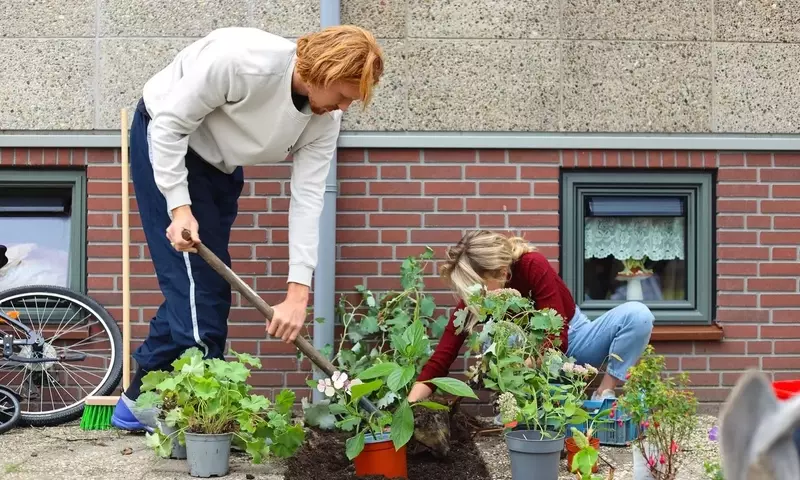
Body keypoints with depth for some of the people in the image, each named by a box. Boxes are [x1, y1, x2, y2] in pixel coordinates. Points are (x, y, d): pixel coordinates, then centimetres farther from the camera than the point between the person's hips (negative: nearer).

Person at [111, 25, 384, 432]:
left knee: (206, 284, 6)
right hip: (165, 140, -7)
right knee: (197, 280, -12)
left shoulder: (325, 120, -15)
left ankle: (141, 400, 18)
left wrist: (298, 292, -24)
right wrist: (179, 207, -29)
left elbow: (307, 199, -18)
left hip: (219, 166, 7)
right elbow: (171, 122, -26)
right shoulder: (242, 59, -35)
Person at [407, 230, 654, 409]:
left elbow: (558, 338, -31)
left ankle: (604, 395, -17)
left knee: (637, 314, -28)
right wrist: (408, 407, -35)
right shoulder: (472, 298, -19)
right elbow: (441, 357, -24)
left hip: (571, 340, -1)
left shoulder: (533, 266, -29)